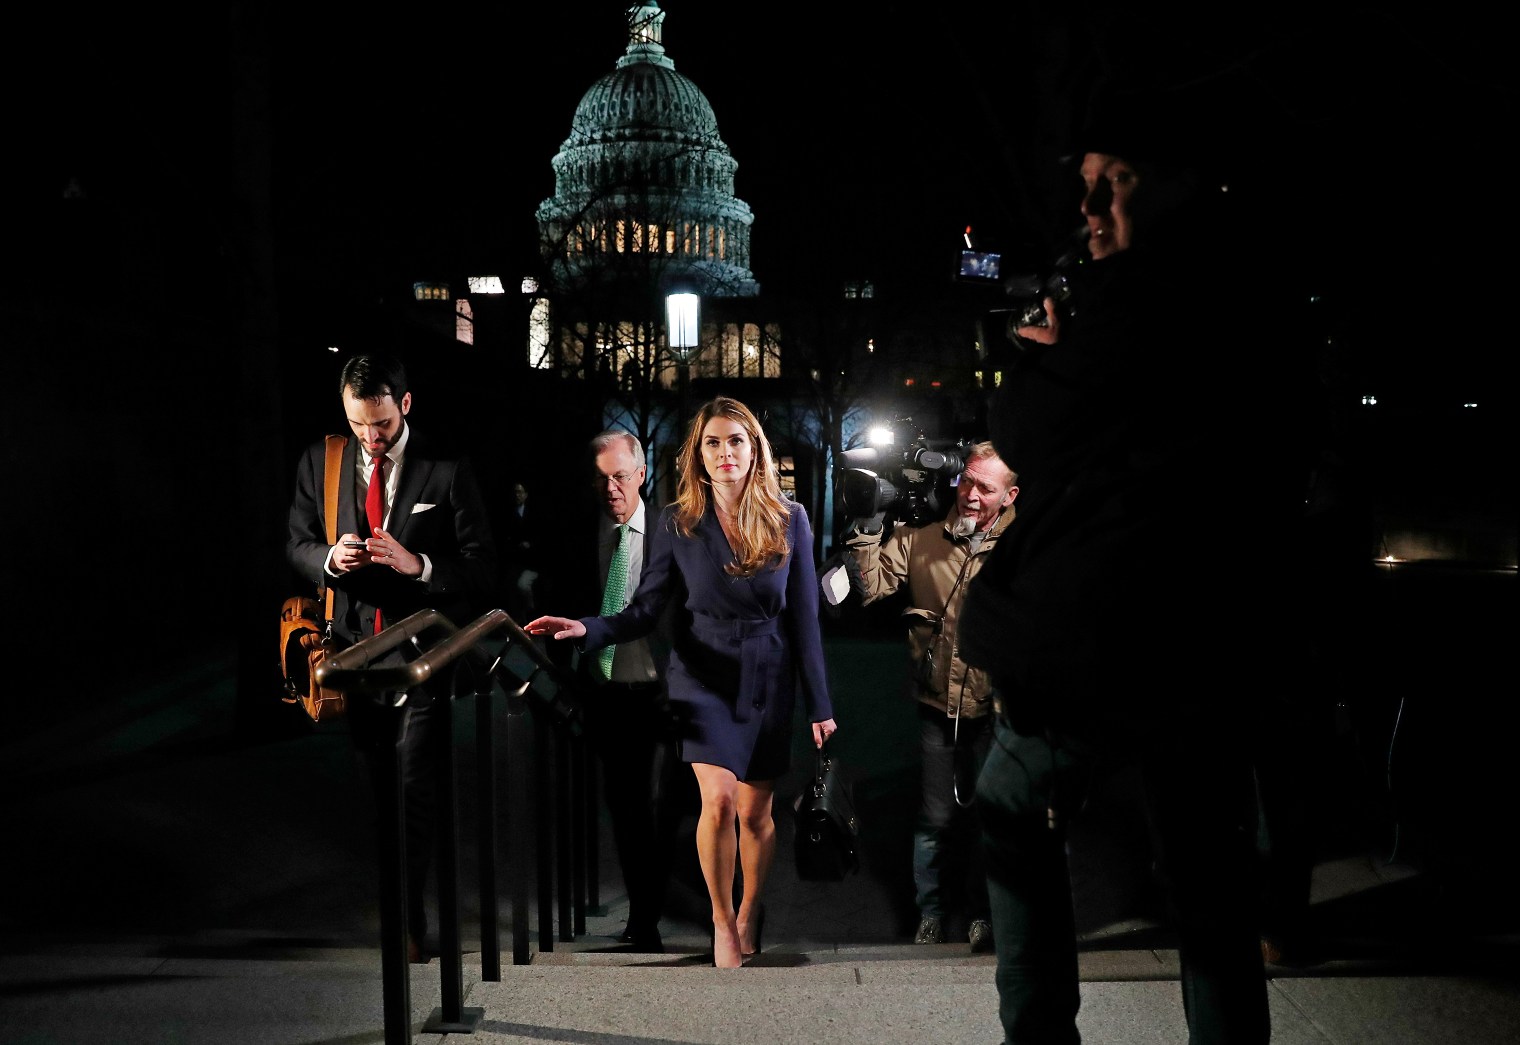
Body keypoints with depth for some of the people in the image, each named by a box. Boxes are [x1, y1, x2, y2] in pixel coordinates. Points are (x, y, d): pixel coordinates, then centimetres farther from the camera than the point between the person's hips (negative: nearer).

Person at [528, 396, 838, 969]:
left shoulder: (789, 520, -3)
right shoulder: (677, 524, -4)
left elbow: (804, 618, 0)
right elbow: (644, 611, -6)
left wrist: (819, 705, 0)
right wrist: (587, 629, -25)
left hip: (767, 680, 1)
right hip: (705, 677, -1)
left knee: (755, 812, 7)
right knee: (718, 800, -16)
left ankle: (750, 911, 33)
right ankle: (721, 917, 6)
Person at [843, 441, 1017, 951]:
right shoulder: (920, 538, -2)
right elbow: (870, 587, -8)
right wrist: (866, 530, -17)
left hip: (992, 705, 0)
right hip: (937, 702, 0)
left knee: (983, 814, 13)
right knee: (935, 817, 7)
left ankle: (980, 913, 28)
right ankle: (929, 914, 25)